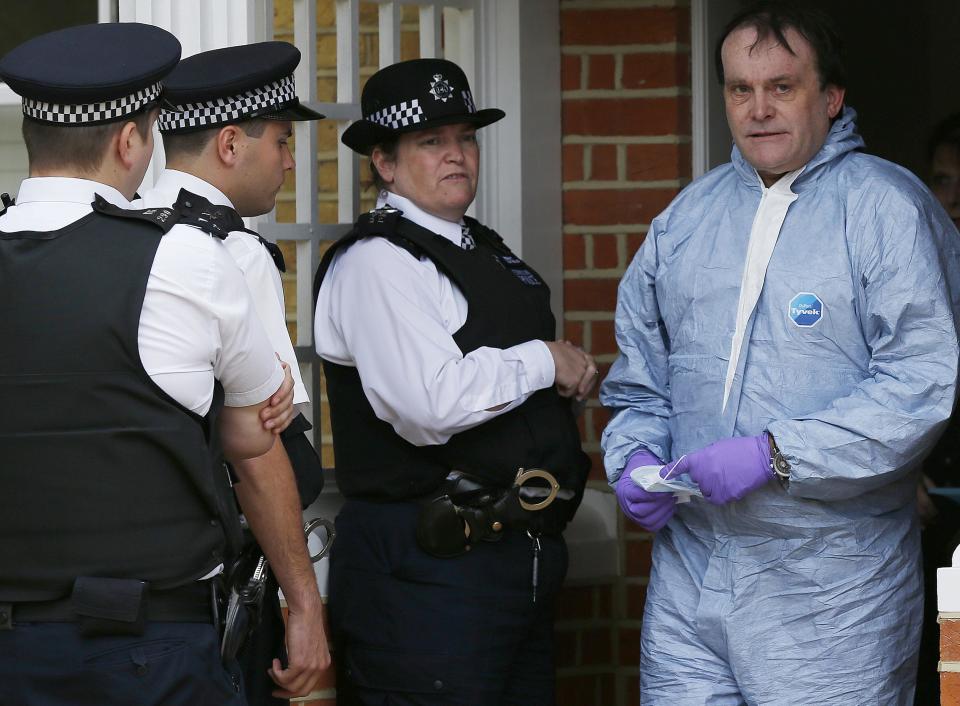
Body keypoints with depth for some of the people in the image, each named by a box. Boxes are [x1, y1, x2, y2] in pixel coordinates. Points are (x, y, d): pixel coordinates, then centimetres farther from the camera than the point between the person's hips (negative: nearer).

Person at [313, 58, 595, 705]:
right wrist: (542, 361, -11)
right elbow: (432, 406, -24)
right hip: (431, 571, -9)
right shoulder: (375, 263, -11)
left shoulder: (489, 252, 19)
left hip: (524, 553, 9)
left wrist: (575, 378, 5)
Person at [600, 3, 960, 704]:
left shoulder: (888, 208, -6)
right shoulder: (688, 215, 14)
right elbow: (641, 376, 23)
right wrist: (636, 458, 2)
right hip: (687, 568, 5)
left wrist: (776, 455, -19)